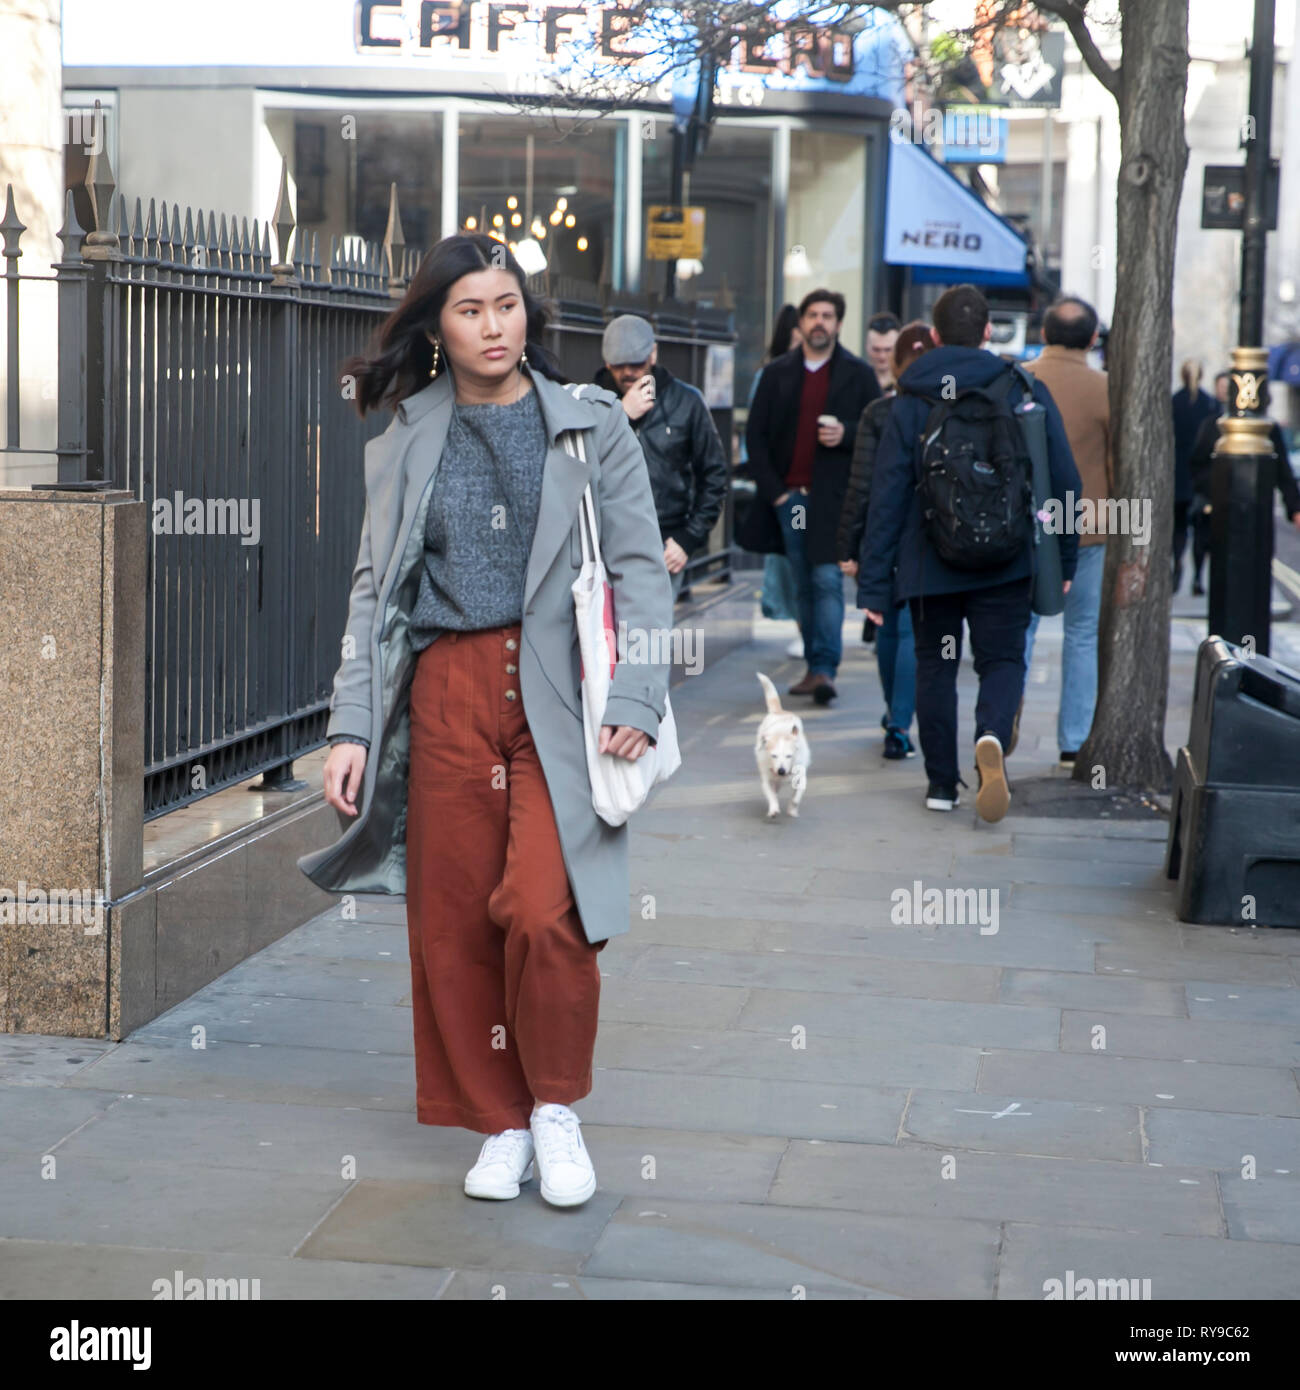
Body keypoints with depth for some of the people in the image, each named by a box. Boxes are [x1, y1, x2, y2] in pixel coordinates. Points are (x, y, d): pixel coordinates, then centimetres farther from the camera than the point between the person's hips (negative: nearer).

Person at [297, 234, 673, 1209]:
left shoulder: (592, 425, 6)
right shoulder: (404, 447, 10)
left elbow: (640, 568, 3)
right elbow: (375, 588, 10)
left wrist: (636, 700, -8)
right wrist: (350, 726, 2)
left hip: (558, 694, -2)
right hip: (447, 693, 3)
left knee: (543, 912, -15)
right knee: (453, 919, 3)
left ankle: (557, 1106, 9)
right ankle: (500, 1122, 20)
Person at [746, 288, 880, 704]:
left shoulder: (858, 374, 5)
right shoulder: (777, 374, 11)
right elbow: (755, 434, 10)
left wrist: (846, 435, -15)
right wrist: (772, 489, 0)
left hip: (834, 497, -3)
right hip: (789, 496, 3)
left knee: (828, 579, -12)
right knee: (804, 585, 7)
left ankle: (825, 669, -15)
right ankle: (815, 666, 14)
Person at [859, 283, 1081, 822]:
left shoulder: (910, 402, -2)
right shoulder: (1026, 393, -1)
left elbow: (886, 496, -3)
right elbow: (1063, 482, 1)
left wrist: (874, 583, 0)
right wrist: (1063, 561, 11)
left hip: (929, 565, 1)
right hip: (1005, 563, 0)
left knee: (935, 666, 14)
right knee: (1002, 660, 9)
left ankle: (942, 781, 15)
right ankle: (992, 736, -21)